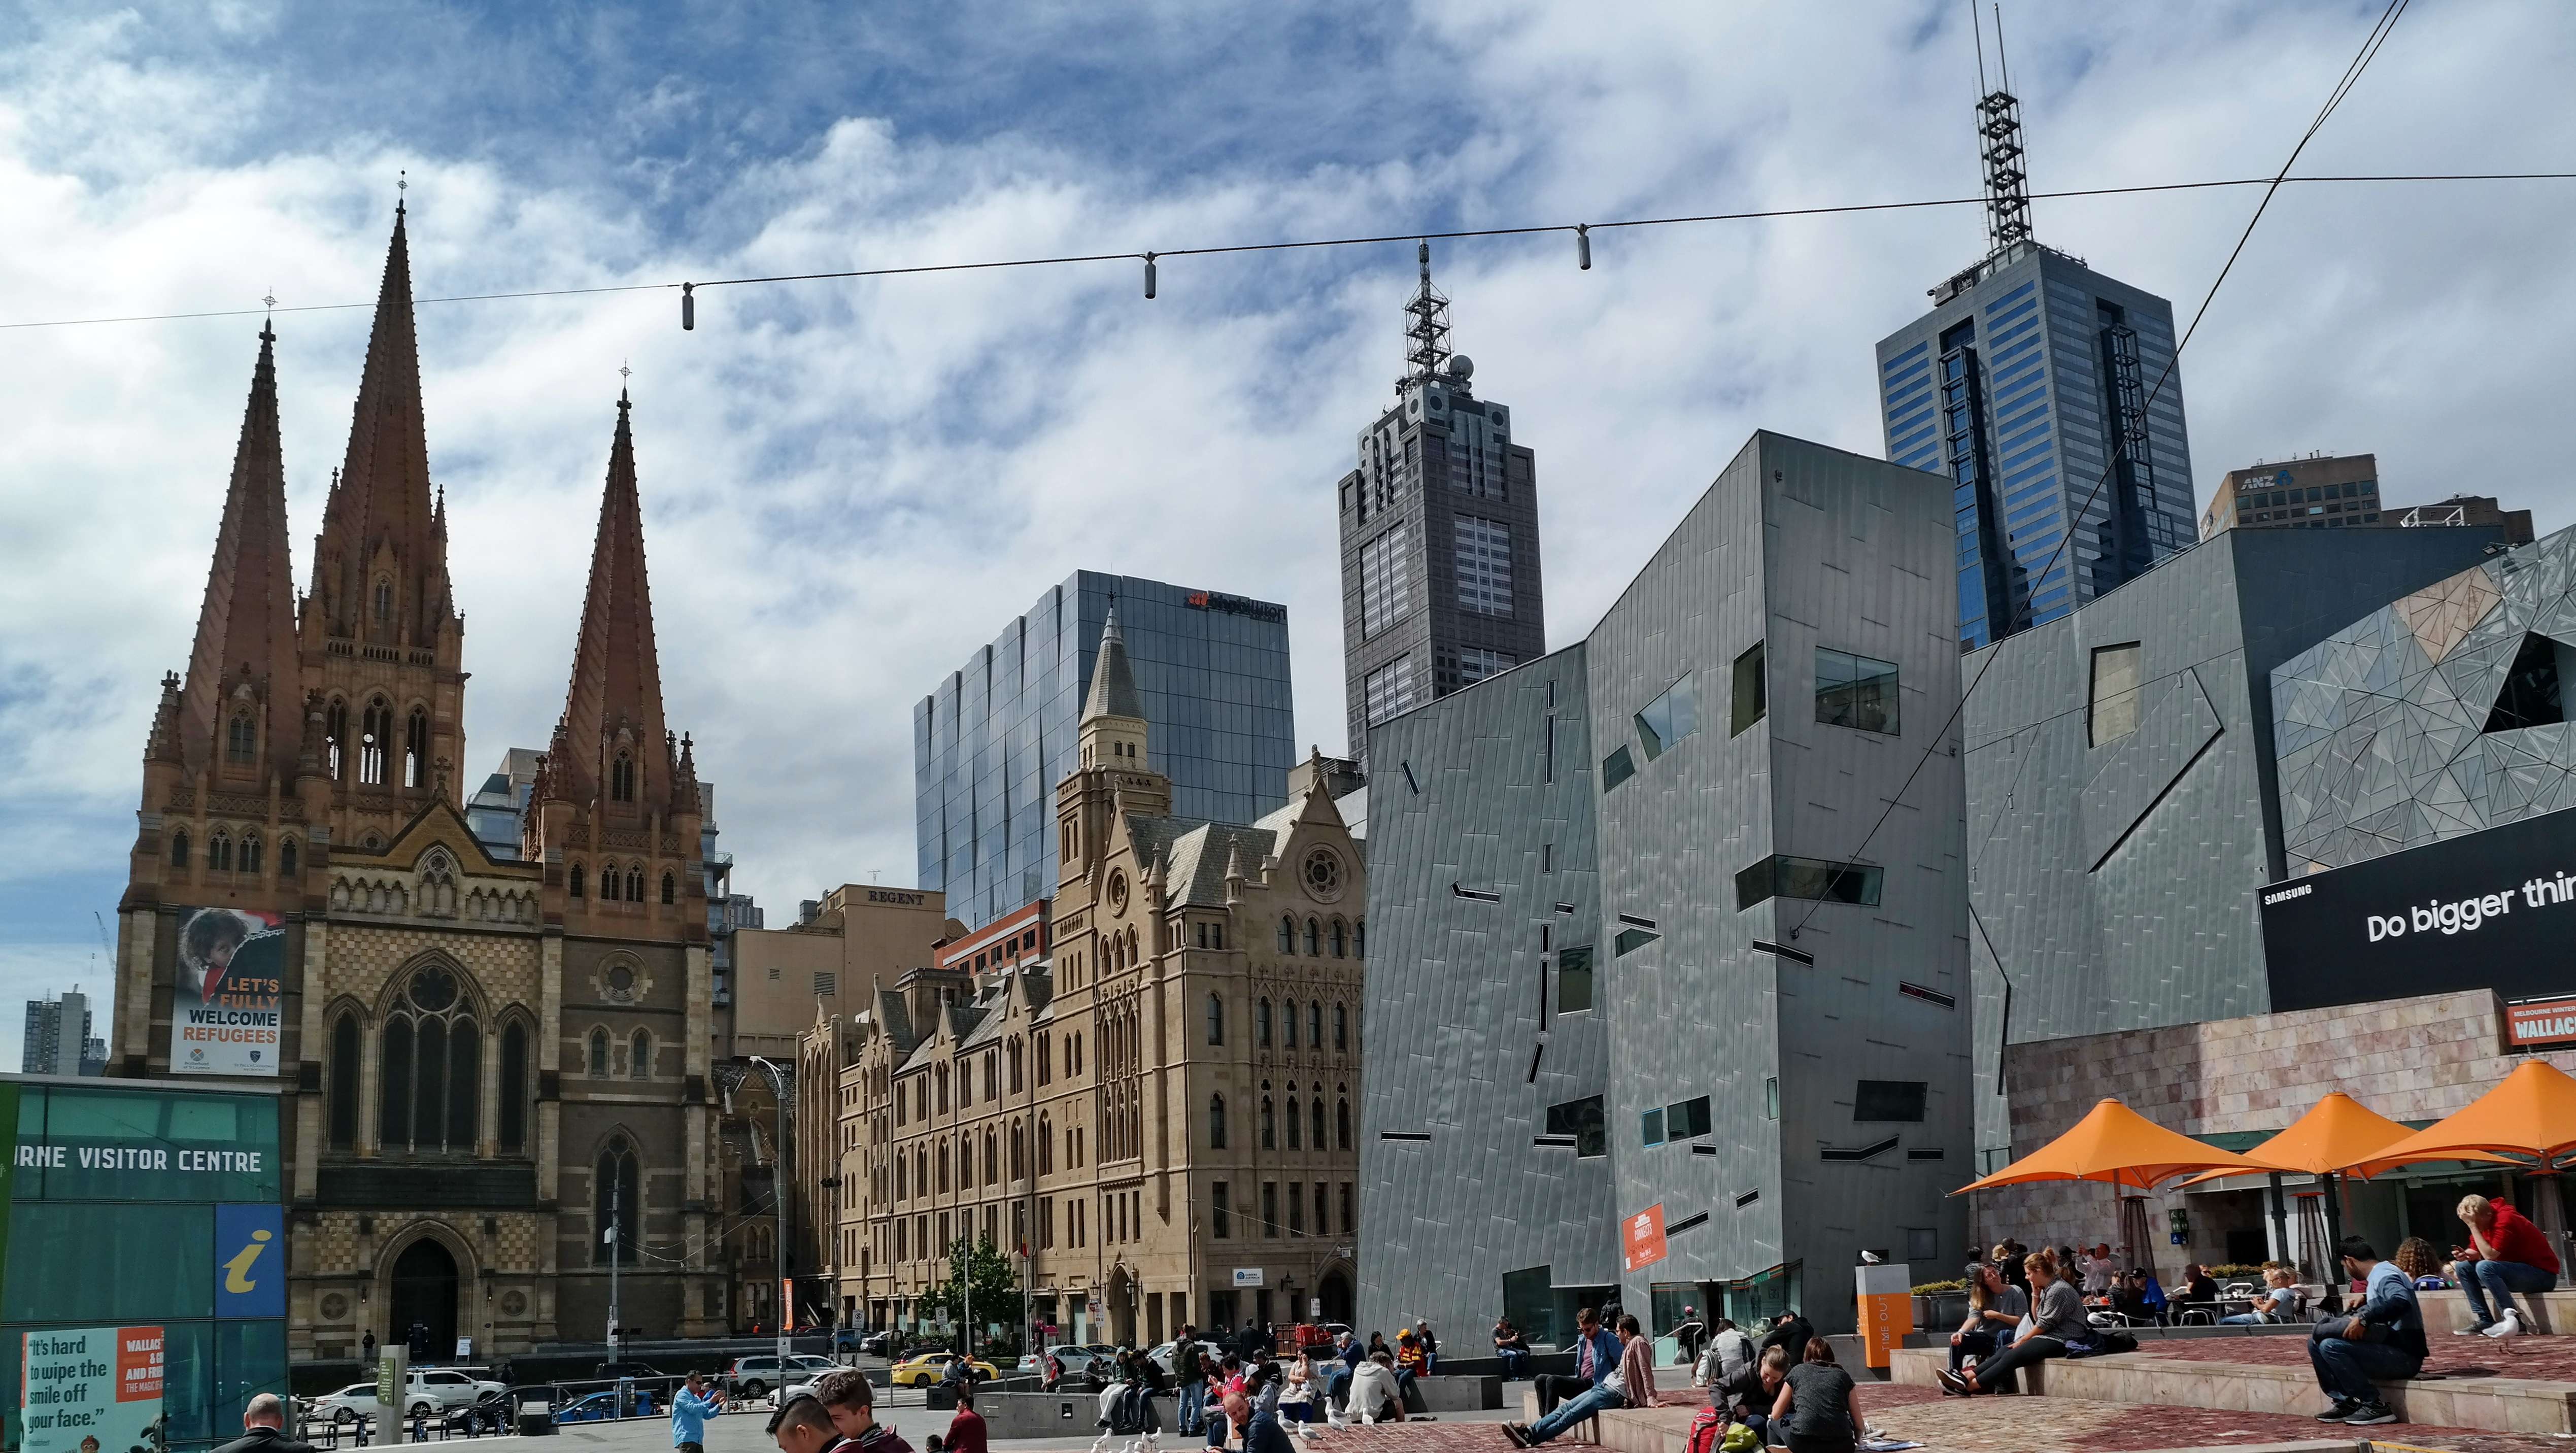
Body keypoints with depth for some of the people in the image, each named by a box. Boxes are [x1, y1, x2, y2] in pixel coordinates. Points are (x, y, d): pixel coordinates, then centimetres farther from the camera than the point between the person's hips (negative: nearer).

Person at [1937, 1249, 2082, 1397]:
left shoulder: (2059, 1290, -14)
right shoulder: (2047, 1289, 18)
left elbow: (2045, 1324, -14)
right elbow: (2037, 1319, 18)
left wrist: (2022, 1341, -6)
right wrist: (2036, 1295, 7)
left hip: (2060, 1341, -10)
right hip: (2048, 1337, 10)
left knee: (2012, 1356, -20)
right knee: (2005, 1352, -6)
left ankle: (1970, 1386, -24)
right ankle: (1968, 1376, -16)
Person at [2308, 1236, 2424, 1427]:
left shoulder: (2384, 1275, -13)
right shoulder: (2378, 1274, 17)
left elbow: (2401, 1301, -33)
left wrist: (2364, 1318, -34)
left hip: (2404, 1357, -10)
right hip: (2391, 1351, 10)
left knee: (2331, 1345, -25)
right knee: (2316, 1342, 6)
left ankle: (2375, 1407, -18)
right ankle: (2345, 1402, 0)